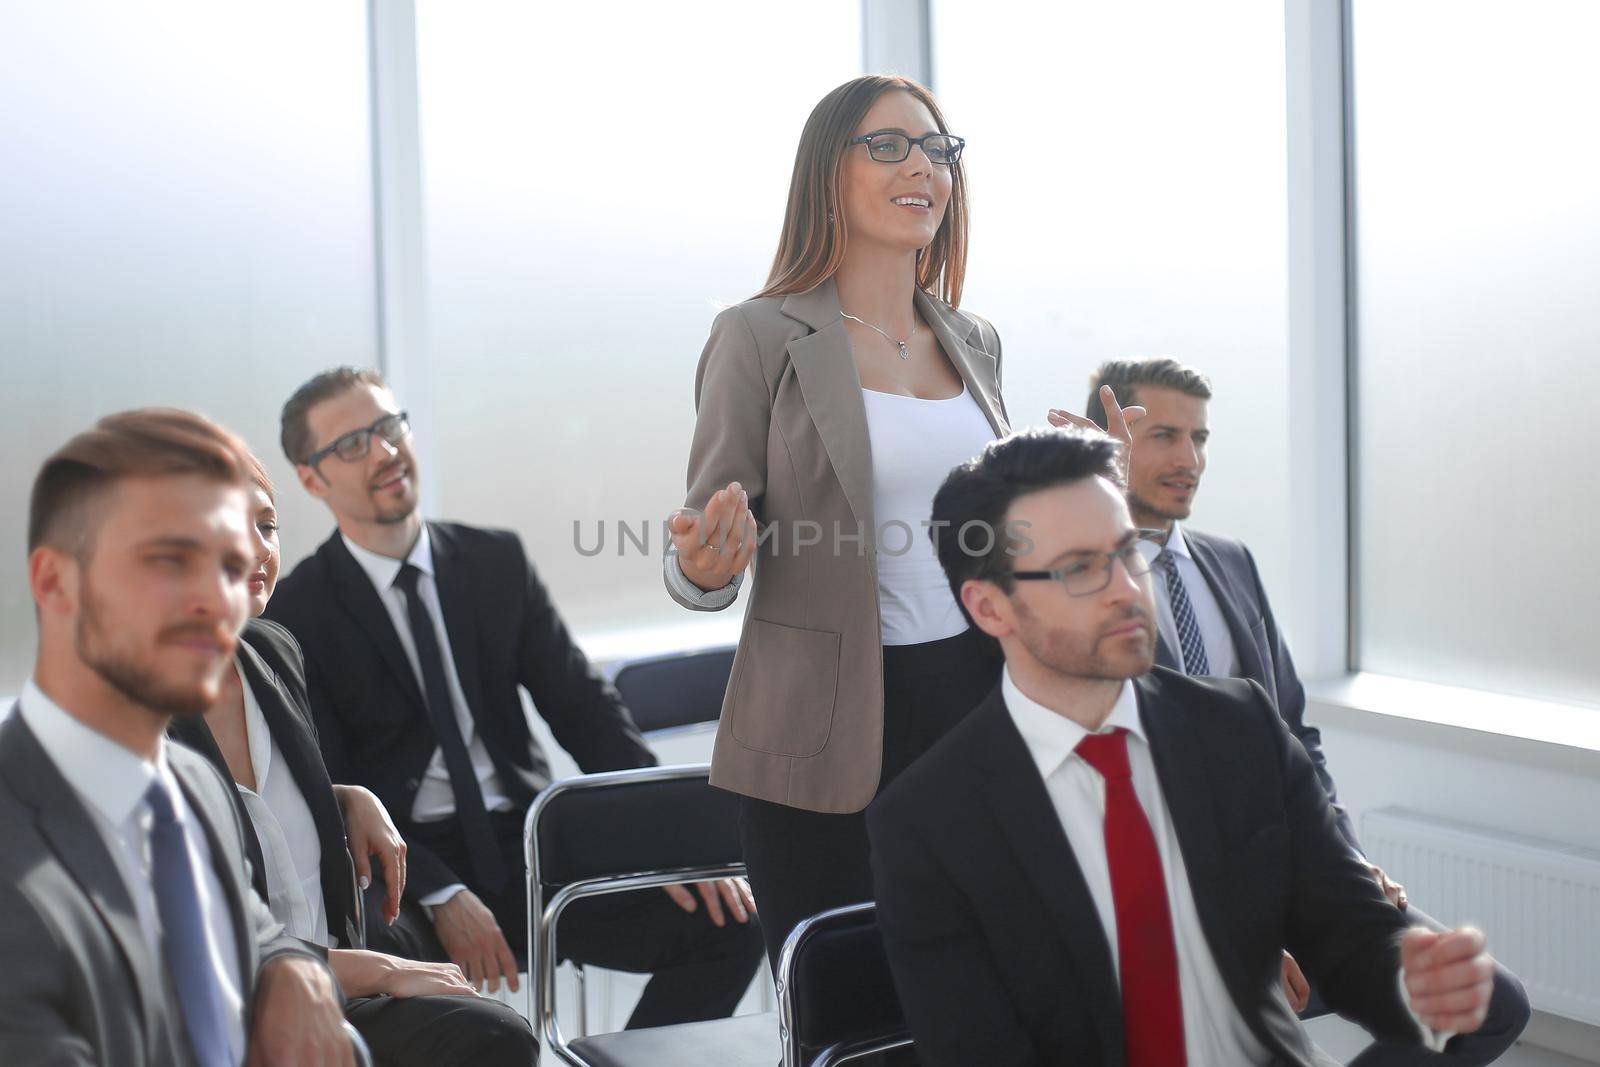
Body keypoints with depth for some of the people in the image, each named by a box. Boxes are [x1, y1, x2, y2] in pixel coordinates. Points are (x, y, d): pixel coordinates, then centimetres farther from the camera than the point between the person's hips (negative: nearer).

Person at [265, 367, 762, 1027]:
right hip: (398, 868, -4)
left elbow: (583, 706, 8)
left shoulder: (497, 561, 12)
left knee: (729, 922, -14)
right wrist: (440, 896, -19)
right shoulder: (295, 614, 0)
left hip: (527, 850, 4)